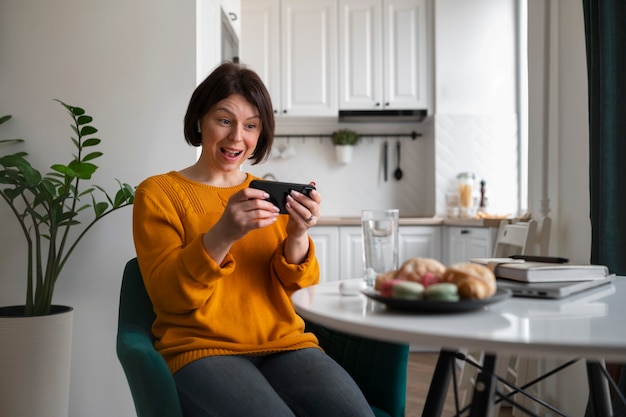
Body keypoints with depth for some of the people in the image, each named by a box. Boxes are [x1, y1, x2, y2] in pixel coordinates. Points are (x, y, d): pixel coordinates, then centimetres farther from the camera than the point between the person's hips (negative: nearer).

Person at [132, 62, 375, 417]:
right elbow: (168, 296, -7)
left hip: (285, 344, 3)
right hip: (202, 349, -3)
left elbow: (300, 291, 8)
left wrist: (298, 238, -13)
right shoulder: (158, 193, 4)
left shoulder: (270, 196, 15)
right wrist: (221, 236, -23)